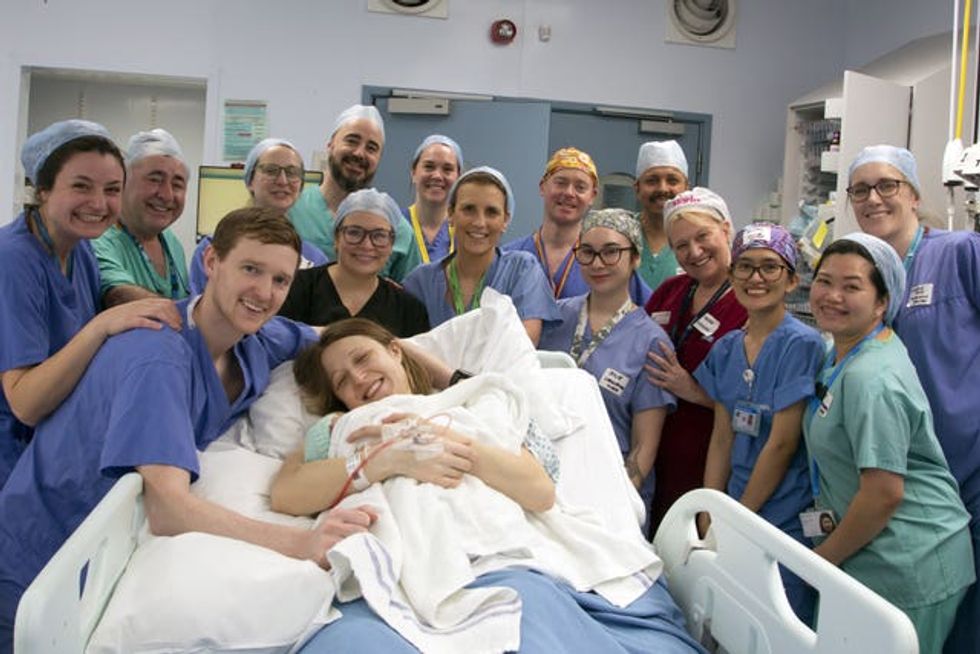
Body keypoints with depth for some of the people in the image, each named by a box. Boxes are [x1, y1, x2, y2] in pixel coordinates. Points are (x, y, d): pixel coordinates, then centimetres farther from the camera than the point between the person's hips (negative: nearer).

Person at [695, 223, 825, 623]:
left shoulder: (801, 344, -14)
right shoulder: (726, 349, 6)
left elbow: (782, 444, -15)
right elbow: (722, 439, 6)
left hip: (786, 523, -6)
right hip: (737, 513, 6)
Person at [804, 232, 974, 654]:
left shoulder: (870, 379, -24)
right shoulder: (843, 353, 7)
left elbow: (884, 493, -25)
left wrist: (824, 556, -11)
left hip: (908, 569, -9)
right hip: (875, 556, 9)